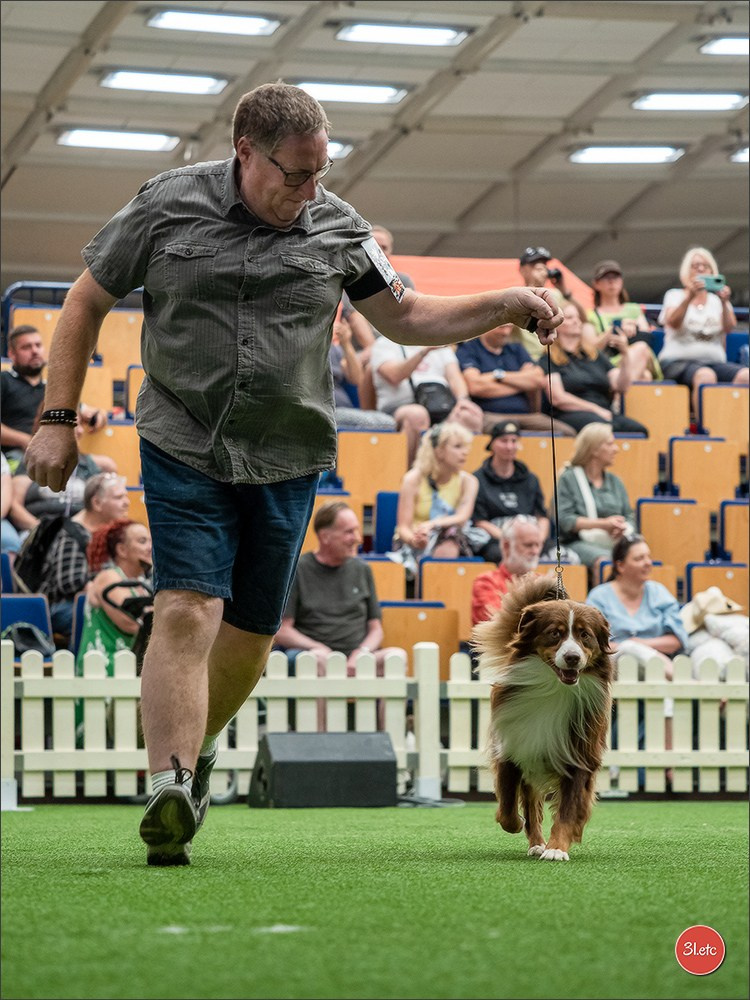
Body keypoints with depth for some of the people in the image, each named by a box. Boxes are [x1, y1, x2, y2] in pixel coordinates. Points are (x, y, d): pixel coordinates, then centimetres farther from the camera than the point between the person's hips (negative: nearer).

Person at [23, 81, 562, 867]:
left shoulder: (336, 228, 3)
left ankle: (197, 748, 34)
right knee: (188, 611, -19)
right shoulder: (167, 206, -3)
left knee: (250, 634, 8)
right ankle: (169, 787, -24)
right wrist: (57, 420, 1)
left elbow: (406, 317, 13)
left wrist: (506, 305, 0)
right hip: (183, 449, -3)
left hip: (286, 461, 3)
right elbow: (87, 304, 5)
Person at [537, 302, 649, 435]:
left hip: (605, 413, 5)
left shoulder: (595, 356, 26)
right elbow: (558, 398, -4)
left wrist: (625, 354, 1)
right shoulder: (548, 359, 9)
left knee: (639, 429, -29)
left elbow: (622, 387, 14)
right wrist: (597, 410, -6)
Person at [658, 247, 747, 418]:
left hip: (714, 362, 3)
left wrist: (724, 303, -17)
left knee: (745, 375, -30)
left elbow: (729, 328, 1)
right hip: (678, 362, -3)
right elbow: (673, 322, -7)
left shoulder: (717, 300, 20)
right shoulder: (675, 296, 14)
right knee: (705, 375, -39)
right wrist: (689, 296, -22)